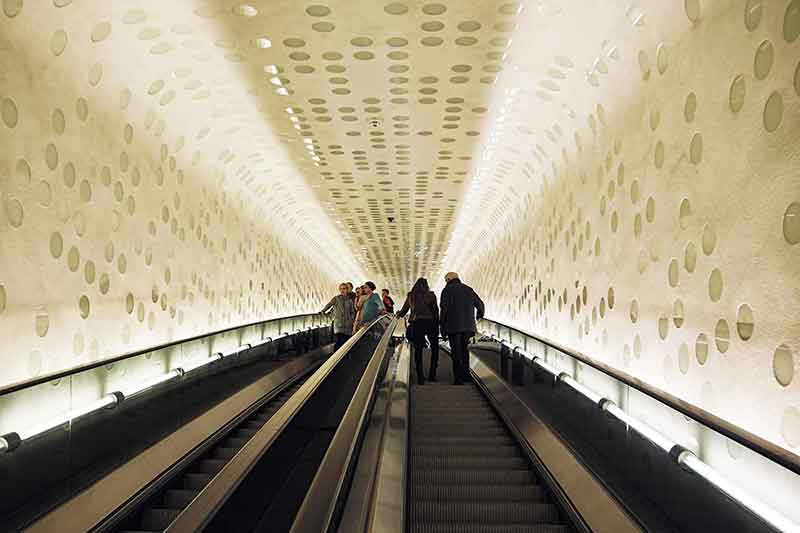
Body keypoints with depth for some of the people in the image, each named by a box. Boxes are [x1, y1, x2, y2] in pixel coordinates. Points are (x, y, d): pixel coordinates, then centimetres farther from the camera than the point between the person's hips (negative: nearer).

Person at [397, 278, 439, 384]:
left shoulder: (410, 296, 7)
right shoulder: (431, 295, 1)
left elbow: (404, 311, 14)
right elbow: (436, 311, -2)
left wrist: (398, 314, 35)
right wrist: (437, 326, 3)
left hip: (416, 324, 2)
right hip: (429, 323, -2)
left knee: (418, 350, 7)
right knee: (434, 348, 12)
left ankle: (420, 377, 4)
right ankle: (432, 375, 6)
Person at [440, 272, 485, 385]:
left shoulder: (447, 290, -1)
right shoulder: (468, 289, 15)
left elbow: (444, 309, -10)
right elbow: (480, 303, 20)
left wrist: (442, 327, -6)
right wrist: (480, 315, 41)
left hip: (454, 326, -5)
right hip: (468, 325, 5)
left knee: (456, 351, -1)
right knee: (464, 348, 19)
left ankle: (458, 379, -3)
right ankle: (466, 374, 15)